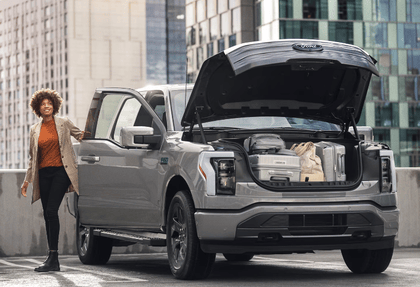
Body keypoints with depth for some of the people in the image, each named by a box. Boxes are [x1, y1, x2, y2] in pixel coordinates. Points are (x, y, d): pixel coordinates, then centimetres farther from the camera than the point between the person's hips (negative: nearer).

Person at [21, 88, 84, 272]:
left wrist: (83, 136, -2)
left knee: (51, 211, -17)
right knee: (47, 215, 4)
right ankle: (54, 262, 10)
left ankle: (53, 256, -16)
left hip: (60, 171, -4)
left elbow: (79, 134, 20)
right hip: (43, 174, 5)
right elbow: (32, 158, 19)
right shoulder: (35, 130, 13)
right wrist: (27, 180, 17)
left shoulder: (64, 124, 2)